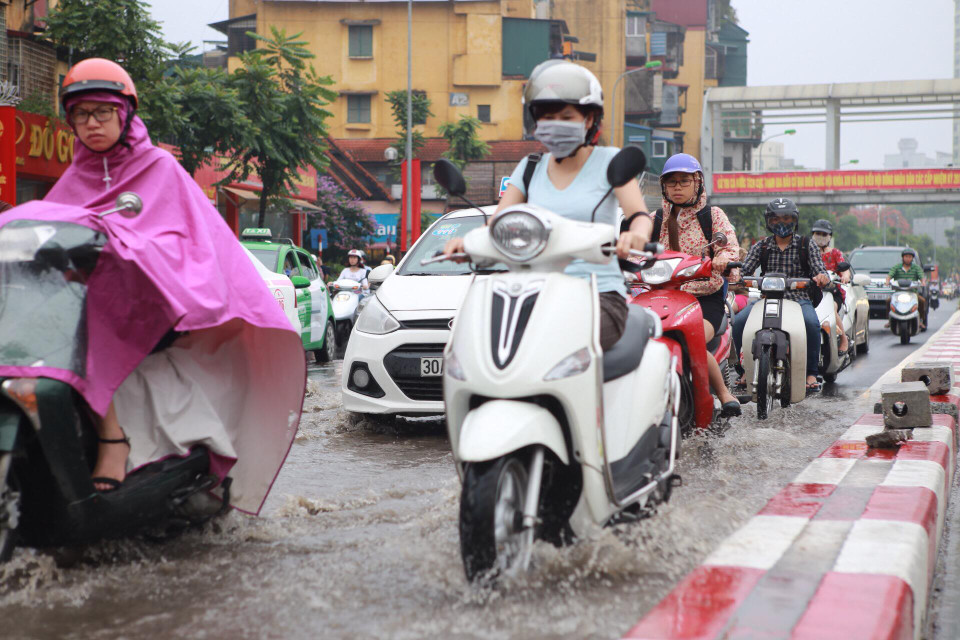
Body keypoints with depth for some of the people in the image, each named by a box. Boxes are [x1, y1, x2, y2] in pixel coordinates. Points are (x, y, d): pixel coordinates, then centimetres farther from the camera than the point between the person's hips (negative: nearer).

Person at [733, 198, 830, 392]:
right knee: (739, 321, -26)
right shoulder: (761, 246, 12)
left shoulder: (807, 245, 9)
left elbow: (820, 271, 1)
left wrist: (822, 277, -25)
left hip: (799, 298, -1)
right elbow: (744, 270, 2)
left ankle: (811, 373, -19)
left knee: (811, 323, -34)